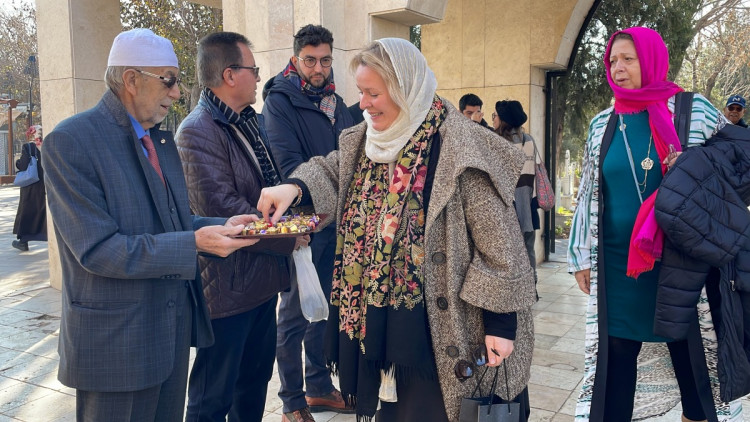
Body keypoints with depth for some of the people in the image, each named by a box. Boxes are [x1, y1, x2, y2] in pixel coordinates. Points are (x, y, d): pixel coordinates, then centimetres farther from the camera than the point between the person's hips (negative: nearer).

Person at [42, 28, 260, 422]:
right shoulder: (71, 142, -16)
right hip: (116, 339, -7)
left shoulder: (161, 138, 10)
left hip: (175, 326, 7)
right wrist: (194, 243, -27)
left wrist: (221, 226, -5)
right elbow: (97, 249, -22)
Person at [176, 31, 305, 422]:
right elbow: (222, 209, -23)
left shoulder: (251, 122, 12)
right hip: (227, 287, -9)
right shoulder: (198, 132, -17)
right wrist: (287, 239, -14)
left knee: (256, 380, 22)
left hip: (263, 279, 9)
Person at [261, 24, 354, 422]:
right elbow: (289, 165, -16)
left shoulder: (336, 102, 14)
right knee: (295, 313, 3)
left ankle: (319, 388, 30)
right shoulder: (279, 101, -7)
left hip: (335, 221, 7)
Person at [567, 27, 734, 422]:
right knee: (614, 359, 6)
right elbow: (588, 193, 10)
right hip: (617, 265, 2)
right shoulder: (602, 124, 6)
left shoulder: (695, 110, -1)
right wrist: (580, 255, 9)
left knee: (691, 354, 10)